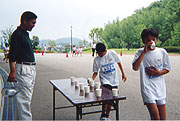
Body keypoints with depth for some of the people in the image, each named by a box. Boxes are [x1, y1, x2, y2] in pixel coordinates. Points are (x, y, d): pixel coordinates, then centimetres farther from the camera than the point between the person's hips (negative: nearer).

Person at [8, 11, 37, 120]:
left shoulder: (25, 33, 17)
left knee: (27, 97, 15)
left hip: (31, 69, 10)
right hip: (23, 69, -10)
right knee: (24, 98, -6)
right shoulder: (17, 34, -11)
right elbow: (12, 55, -17)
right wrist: (13, 71, -25)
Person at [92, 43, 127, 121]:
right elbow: (95, 72, 0)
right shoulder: (96, 59, -8)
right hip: (105, 80, -1)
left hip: (114, 80, 2)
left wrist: (123, 73, 7)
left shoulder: (112, 53, -8)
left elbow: (119, 62, 5)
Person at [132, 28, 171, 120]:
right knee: (155, 116, -11)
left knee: (163, 117, 10)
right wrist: (144, 52, -19)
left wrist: (158, 72, -10)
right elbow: (135, 67, -19)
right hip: (147, 87, -3)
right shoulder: (140, 52, -3)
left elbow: (167, 69, 11)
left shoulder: (162, 52, 3)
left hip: (160, 87, 3)